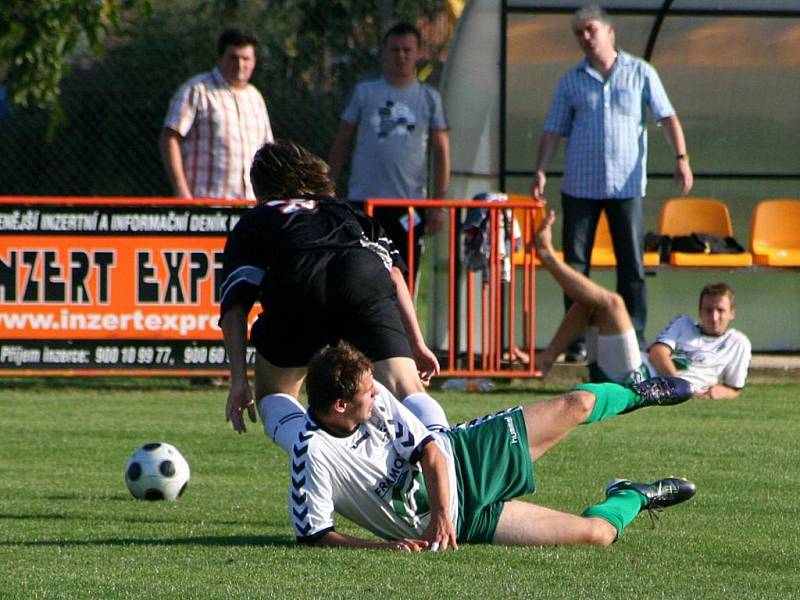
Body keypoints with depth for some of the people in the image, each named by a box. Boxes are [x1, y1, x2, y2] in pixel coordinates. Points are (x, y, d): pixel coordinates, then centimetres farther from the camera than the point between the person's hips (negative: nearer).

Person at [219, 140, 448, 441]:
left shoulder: (253, 222, 34)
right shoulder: (348, 213, 41)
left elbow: (235, 304, 18)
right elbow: (394, 273, 25)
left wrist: (239, 380, 11)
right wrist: (417, 345, 24)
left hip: (297, 285, -1)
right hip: (366, 276, 1)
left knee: (274, 397, 18)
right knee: (408, 391, -3)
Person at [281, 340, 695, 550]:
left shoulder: (375, 399, -16)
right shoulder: (313, 453, -32)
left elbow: (430, 450, -12)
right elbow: (314, 535, -27)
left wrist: (440, 513, -28)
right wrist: (384, 545, -38)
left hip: (463, 459, 5)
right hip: (463, 521, -5)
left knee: (577, 405, 8)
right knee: (598, 533, -7)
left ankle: (637, 394, 46)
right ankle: (630, 498, 32)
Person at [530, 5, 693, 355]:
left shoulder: (640, 73, 5)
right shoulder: (571, 82, 9)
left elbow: (666, 117, 0)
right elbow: (554, 130, 9)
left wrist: (681, 157, -13)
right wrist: (541, 171, -4)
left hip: (627, 184, -2)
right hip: (580, 185, 2)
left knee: (632, 264, -3)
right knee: (575, 263, 0)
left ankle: (635, 337, 2)